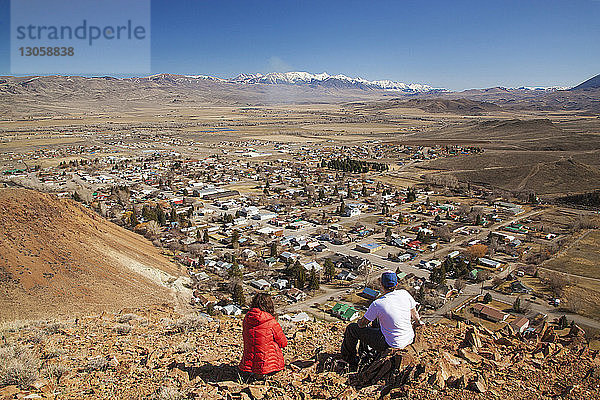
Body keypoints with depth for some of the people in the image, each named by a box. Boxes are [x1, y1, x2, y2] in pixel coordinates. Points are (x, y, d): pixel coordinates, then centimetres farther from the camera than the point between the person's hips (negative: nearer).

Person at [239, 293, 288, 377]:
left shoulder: (246, 320, -1)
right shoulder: (272, 323, -15)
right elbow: (283, 343, -2)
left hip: (247, 365, 5)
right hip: (267, 365, -5)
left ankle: (253, 372, 11)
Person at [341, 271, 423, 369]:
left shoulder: (377, 304, -23)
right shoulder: (404, 294, -11)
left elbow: (361, 324, -10)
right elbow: (414, 313, 8)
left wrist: (360, 321, 15)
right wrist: (418, 322, 31)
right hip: (409, 339, 6)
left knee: (351, 328, 5)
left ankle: (349, 359, 30)